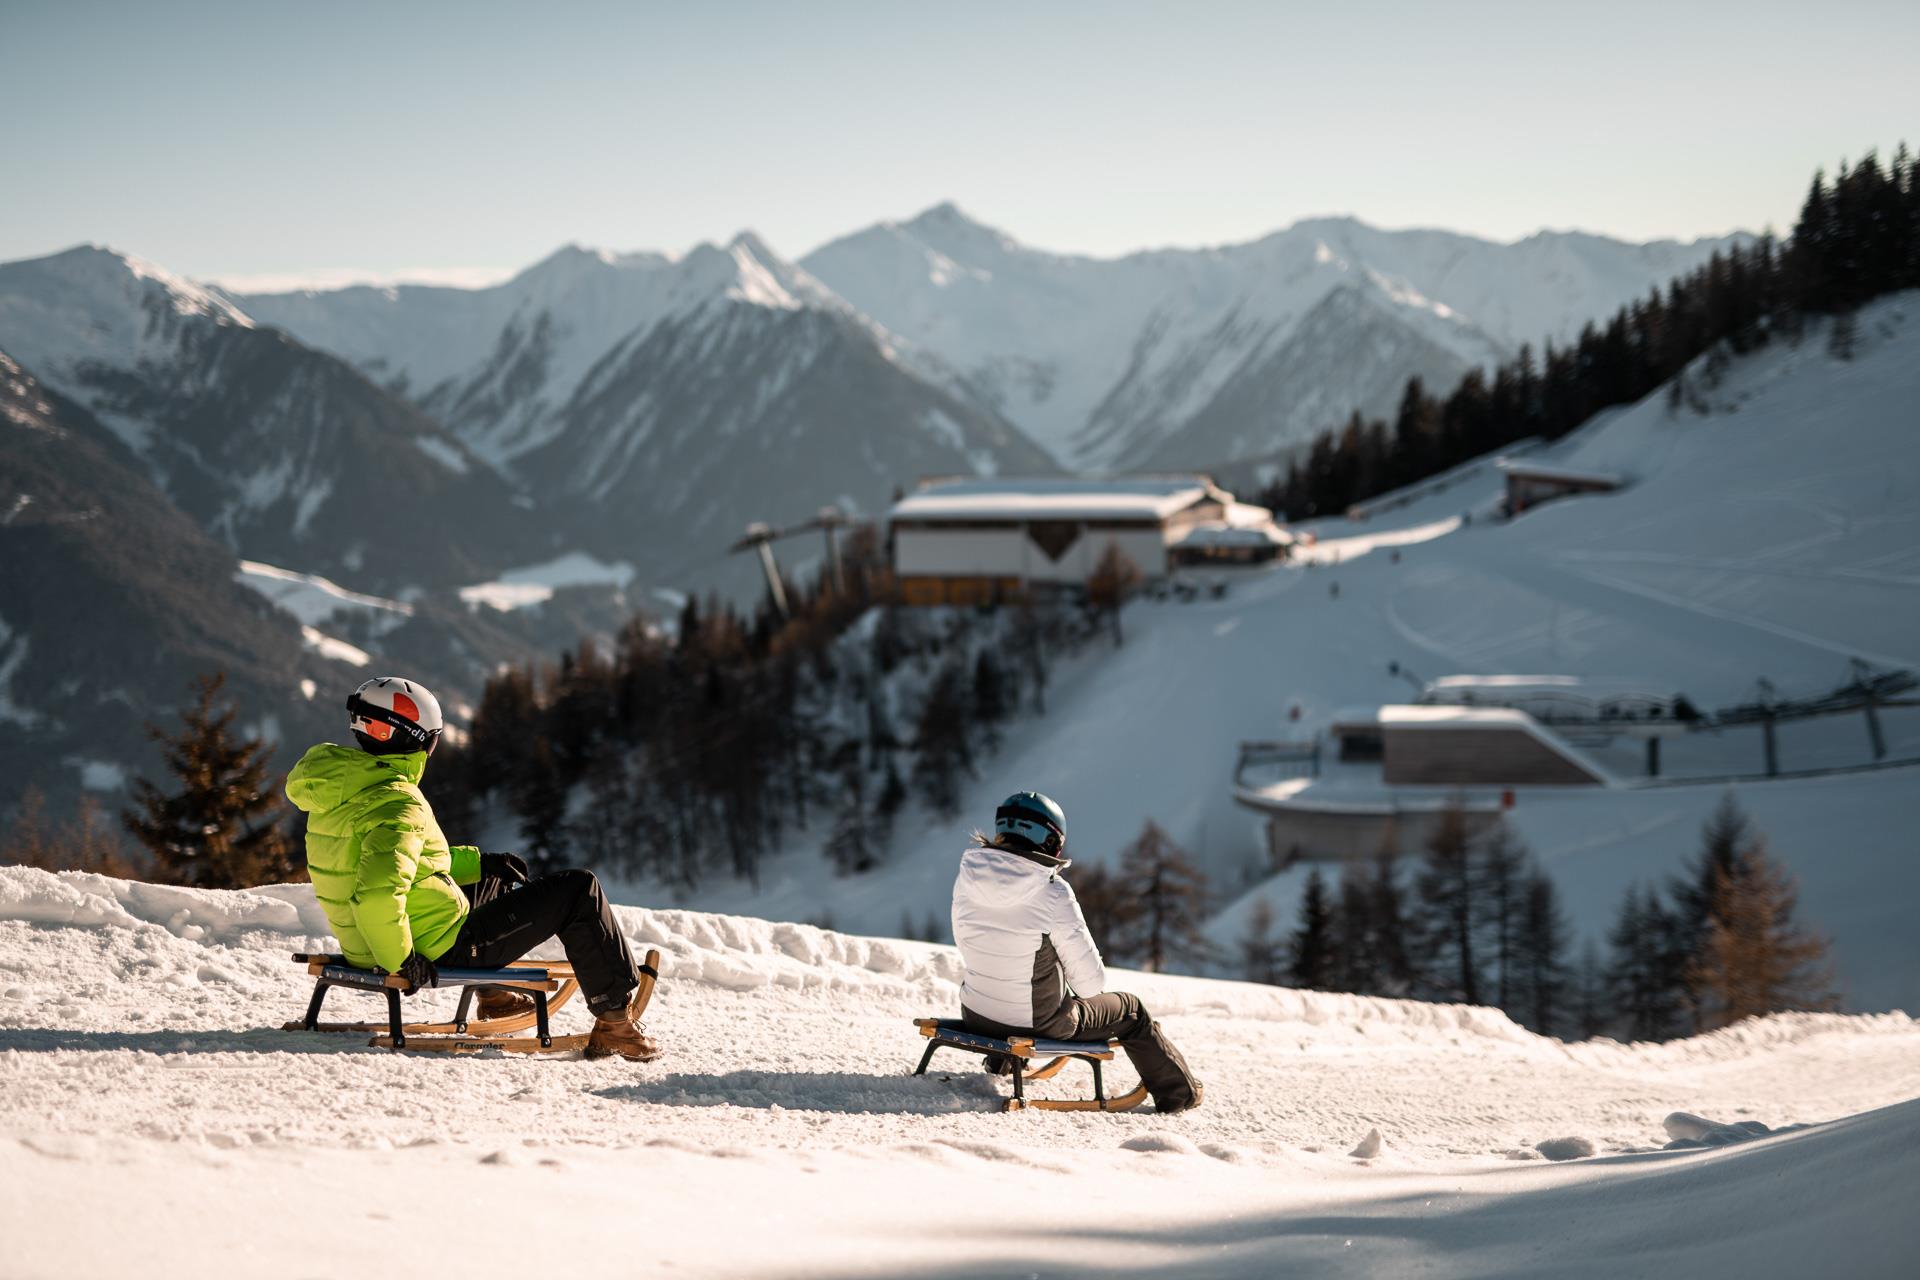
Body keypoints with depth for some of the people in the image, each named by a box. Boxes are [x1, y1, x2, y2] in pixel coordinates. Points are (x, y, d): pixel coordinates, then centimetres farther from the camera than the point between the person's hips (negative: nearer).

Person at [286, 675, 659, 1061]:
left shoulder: (341, 785, 5)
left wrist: (477, 862, 19)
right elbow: (377, 892, -39)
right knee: (579, 891, 0)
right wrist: (399, 959, -24)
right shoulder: (398, 805, -25)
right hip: (440, 950, -10)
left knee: (498, 877, 37)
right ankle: (615, 1018, 6)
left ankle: (494, 996, 46)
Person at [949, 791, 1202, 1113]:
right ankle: (1178, 1091, 40)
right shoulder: (1052, 893, -24)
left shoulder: (967, 875, -9)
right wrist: (1088, 985, 8)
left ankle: (1002, 1060, 62)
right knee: (1129, 1010, 23)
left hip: (975, 1014, 5)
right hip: (1039, 1023, -5)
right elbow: (1091, 981, -17)